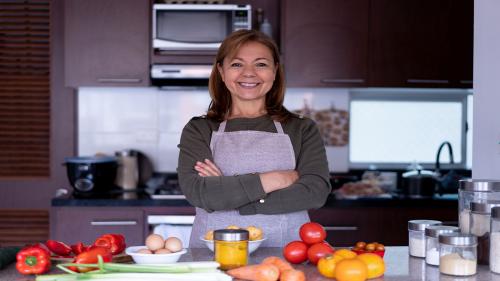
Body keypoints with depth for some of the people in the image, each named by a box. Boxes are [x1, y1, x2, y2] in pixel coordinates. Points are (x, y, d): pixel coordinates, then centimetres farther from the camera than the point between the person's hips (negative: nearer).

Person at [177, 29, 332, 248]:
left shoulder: (301, 129, 11)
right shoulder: (198, 130, 10)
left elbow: (316, 191, -4)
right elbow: (196, 192, -6)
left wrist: (228, 194, -8)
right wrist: (277, 179, -7)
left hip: (284, 255, 0)